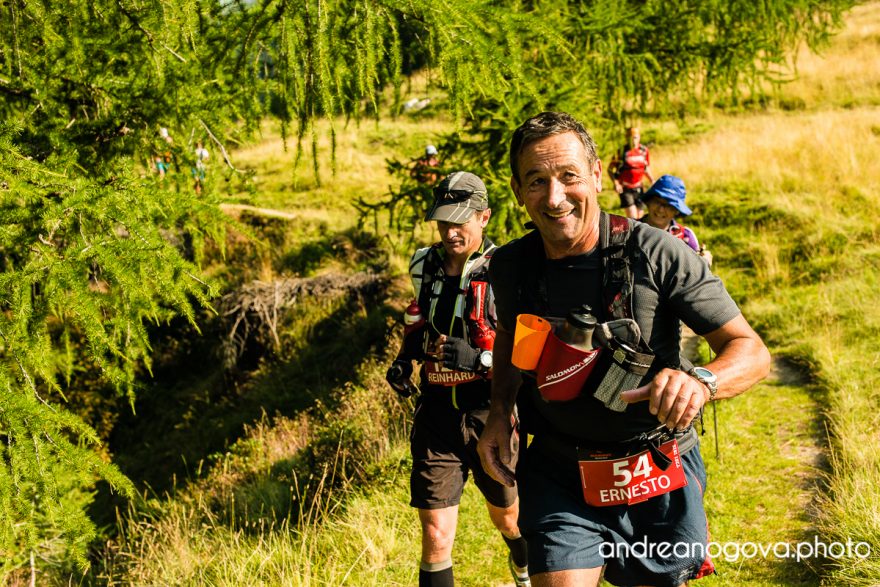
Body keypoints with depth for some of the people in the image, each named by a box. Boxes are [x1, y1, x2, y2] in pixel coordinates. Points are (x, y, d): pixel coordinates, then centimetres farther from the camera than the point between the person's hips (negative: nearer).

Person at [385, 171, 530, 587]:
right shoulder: (424, 266, 3)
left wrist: (480, 359, -29)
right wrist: (406, 357, 6)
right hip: (437, 417, 2)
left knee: (508, 518, 22)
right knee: (436, 538, -5)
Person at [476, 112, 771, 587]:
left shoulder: (657, 255, -19)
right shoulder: (510, 266, -6)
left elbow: (752, 352, -18)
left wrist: (700, 381, -40)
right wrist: (499, 411, 2)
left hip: (659, 479, -1)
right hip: (558, 477, 2)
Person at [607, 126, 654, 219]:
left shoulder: (644, 151, 2)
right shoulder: (622, 151, -9)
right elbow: (610, 169, -3)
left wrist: (652, 181, 2)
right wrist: (615, 183, -16)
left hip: (638, 188, 4)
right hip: (625, 189, -4)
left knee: (639, 217, 9)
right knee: (633, 218, -14)